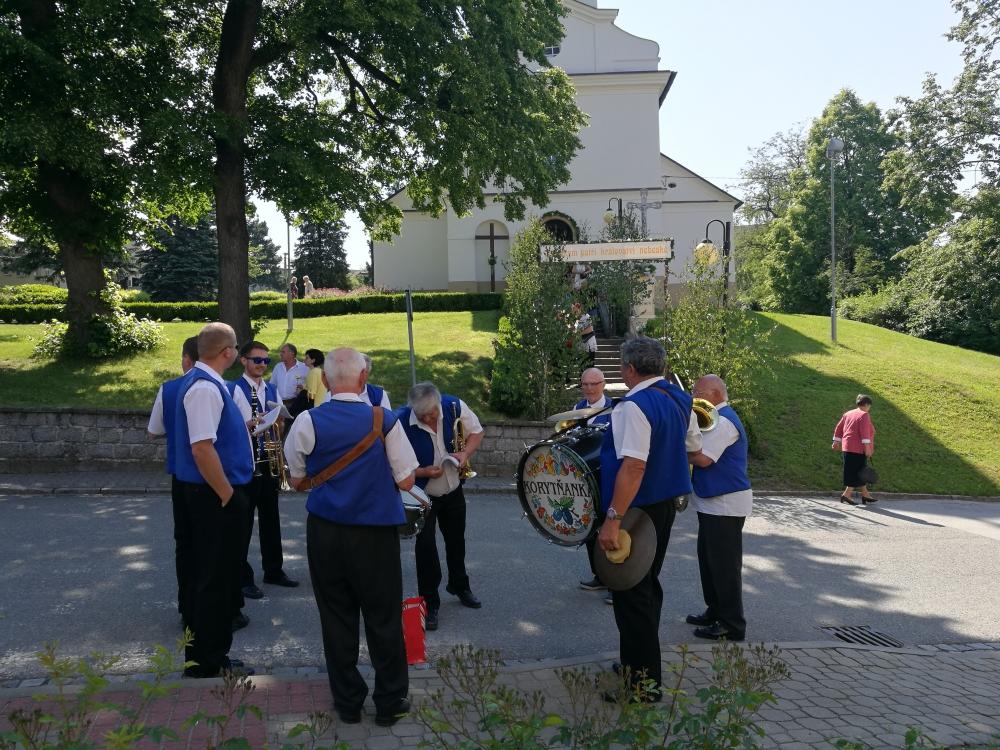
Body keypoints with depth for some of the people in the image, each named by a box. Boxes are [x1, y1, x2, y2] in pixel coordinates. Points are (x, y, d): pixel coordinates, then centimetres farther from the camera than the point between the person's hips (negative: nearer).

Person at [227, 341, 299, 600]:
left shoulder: (272, 390, 13)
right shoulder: (233, 389, -7)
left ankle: (273, 570, 26)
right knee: (244, 520, 2)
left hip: (269, 461, 6)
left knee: (270, 517, 14)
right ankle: (243, 577, 11)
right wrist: (249, 424, -25)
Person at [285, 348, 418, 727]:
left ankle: (347, 702, 26)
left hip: (325, 532, 2)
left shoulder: (307, 422, -8)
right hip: (376, 534, -1)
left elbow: (298, 481, 3)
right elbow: (406, 481, -6)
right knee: (383, 618, 11)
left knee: (337, 617, 13)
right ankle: (390, 701, 23)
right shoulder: (385, 422, -11)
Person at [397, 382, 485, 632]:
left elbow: (476, 432, -3)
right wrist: (423, 472, -32)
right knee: (425, 546, -6)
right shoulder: (402, 423, -30)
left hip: (453, 491, 4)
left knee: (456, 540, 21)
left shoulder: (455, 406, -21)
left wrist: (465, 453, -21)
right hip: (422, 495, -4)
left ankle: (459, 586, 45)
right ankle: (430, 604, 11)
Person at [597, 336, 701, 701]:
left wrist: (612, 519, -30)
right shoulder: (680, 398, 5)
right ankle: (639, 663, 34)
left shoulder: (634, 405, -23)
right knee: (647, 583, 21)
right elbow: (694, 448, 17)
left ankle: (643, 683, 9)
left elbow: (634, 467, -30)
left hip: (637, 509, -9)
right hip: (666, 503, 9)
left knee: (631, 592, 1)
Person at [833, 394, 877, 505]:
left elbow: (838, 428, 14)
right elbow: (864, 432, -20)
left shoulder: (848, 414, 14)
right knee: (857, 472, -3)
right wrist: (867, 447, -21)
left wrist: (836, 442, 18)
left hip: (847, 448, 9)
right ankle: (847, 494, -8)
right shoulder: (864, 415, -9)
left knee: (860, 472, 16)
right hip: (858, 449, -9)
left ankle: (865, 495, 22)